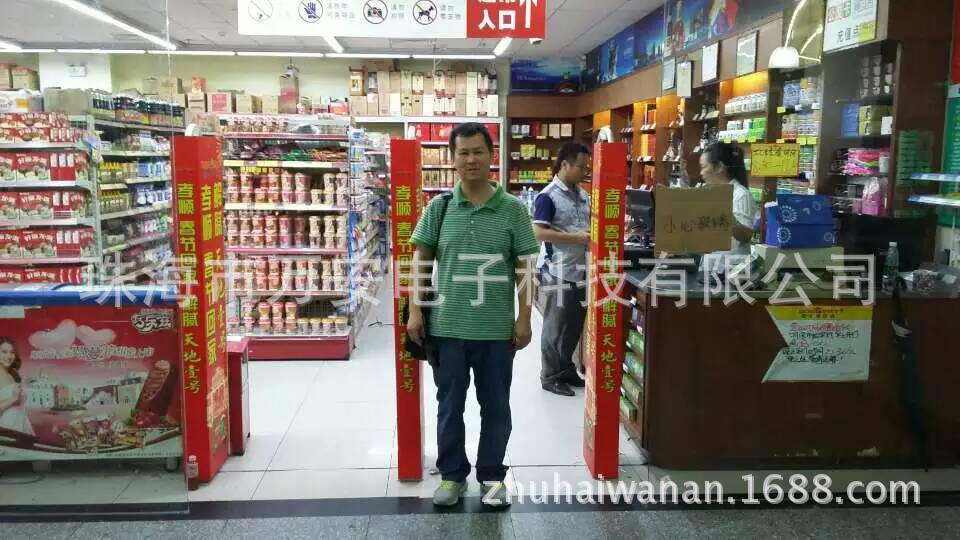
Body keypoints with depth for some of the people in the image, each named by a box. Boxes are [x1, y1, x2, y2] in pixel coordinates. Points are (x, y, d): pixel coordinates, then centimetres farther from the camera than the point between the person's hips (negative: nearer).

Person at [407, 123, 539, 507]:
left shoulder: (513, 210, -2)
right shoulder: (439, 208, 1)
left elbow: (524, 267, 0)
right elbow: (420, 259, 5)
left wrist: (524, 318, -4)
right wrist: (415, 310, -2)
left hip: (497, 328, -1)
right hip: (446, 326, 1)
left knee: (495, 407, 12)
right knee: (449, 406, 13)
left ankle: (492, 476, 30)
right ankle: (452, 475, 30)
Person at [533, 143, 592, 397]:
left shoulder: (583, 195, 12)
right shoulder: (548, 196, -13)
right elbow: (538, 233, -19)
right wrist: (577, 238, -21)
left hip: (580, 269, 8)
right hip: (557, 272, -8)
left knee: (575, 324, 14)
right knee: (556, 326, 2)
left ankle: (566, 369, 29)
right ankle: (550, 376, 13)